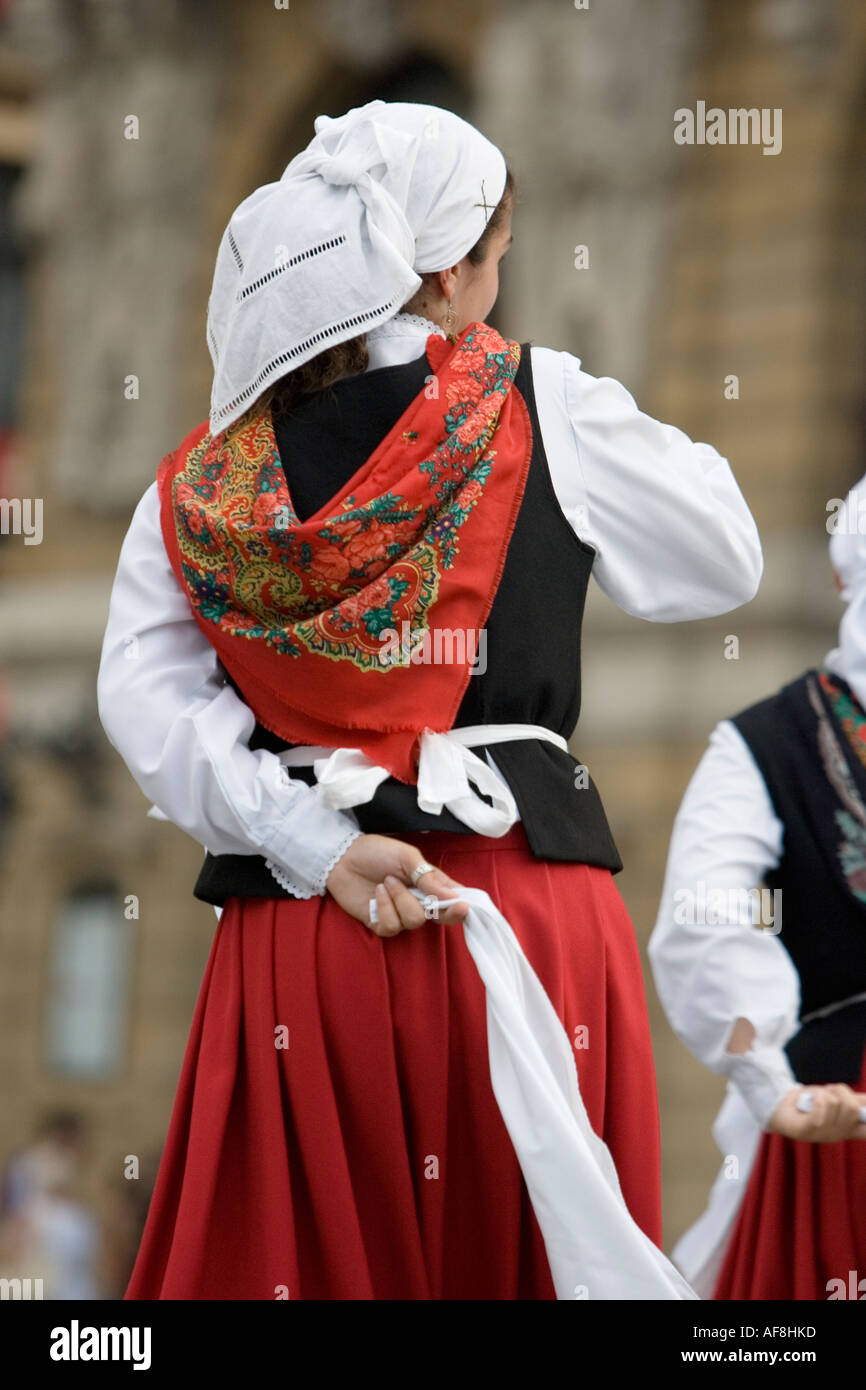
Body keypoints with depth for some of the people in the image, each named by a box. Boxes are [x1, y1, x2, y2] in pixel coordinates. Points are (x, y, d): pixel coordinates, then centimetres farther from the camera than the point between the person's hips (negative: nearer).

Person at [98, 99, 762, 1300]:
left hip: (296, 928, 2)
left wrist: (316, 846, -8)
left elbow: (146, 695, -4)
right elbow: (726, 561, 12)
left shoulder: (209, 480, 7)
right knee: (521, 1248, 2)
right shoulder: (540, 409, 0)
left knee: (300, 1248, 4)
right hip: (525, 911, -2)